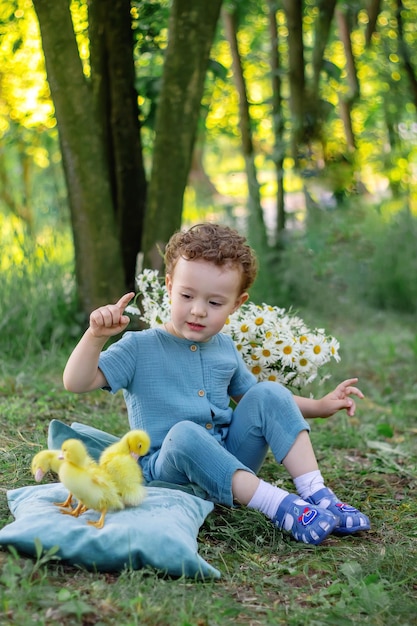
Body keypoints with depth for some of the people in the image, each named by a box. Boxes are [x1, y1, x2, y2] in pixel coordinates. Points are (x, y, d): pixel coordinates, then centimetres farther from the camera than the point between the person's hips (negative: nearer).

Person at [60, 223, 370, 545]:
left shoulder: (225, 348, 11)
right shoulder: (140, 348, -5)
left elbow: (251, 396, 25)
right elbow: (77, 382, -12)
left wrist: (320, 405, 16)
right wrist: (96, 336, -29)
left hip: (232, 462, 5)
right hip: (169, 467, -5)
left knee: (269, 393, -11)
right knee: (184, 433, -37)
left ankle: (316, 492, -20)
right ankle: (279, 505, -38)